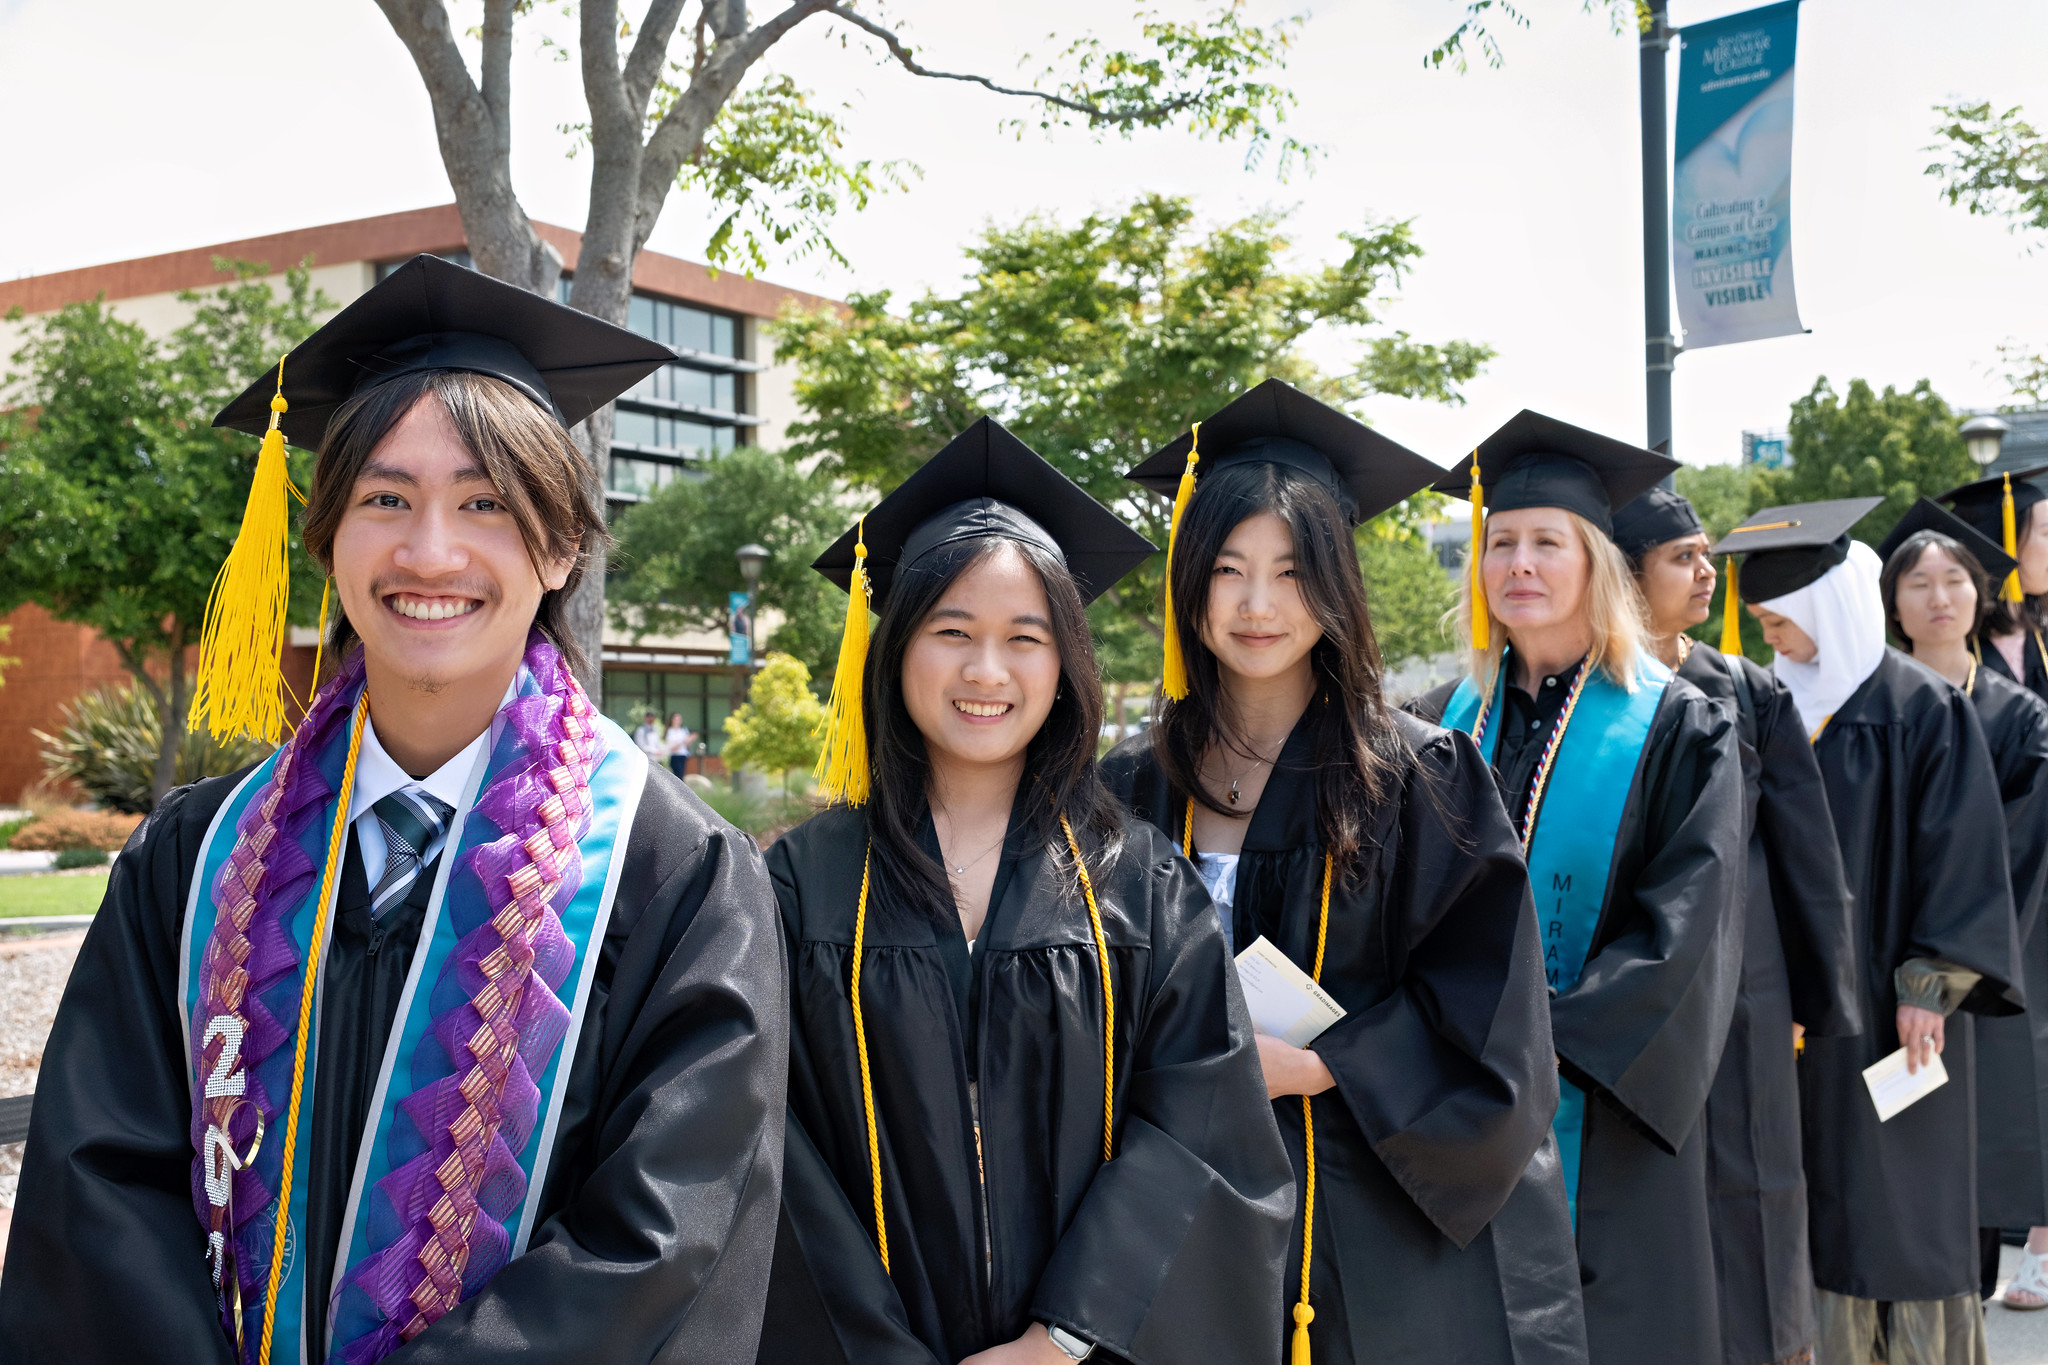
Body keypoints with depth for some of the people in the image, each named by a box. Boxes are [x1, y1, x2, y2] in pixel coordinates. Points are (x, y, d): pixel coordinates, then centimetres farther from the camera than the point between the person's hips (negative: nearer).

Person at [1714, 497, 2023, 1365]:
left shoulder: (1921, 708, -9)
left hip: (1882, 1000, -5)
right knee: (1815, 1203, 8)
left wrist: (1931, 981, -14)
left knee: (1897, 1201, 3)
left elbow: (1961, 853, -9)